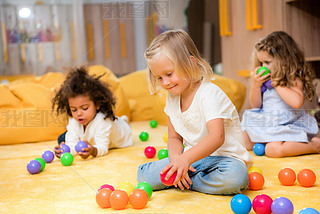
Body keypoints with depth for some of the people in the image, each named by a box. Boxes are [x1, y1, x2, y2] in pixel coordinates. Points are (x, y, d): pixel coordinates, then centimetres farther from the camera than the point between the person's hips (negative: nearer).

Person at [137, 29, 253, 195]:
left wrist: (186, 158, -47)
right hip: (193, 158, 4)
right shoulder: (172, 98, 4)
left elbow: (216, 137, -33)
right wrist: (176, 158, -15)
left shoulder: (209, 94, -20)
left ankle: (188, 182, -16)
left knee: (233, 177, -40)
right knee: (144, 175, -12)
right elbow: (174, 138, 8)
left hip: (224, 156, -4)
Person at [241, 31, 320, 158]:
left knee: (273, 150, -31)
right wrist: (256, 85, -7)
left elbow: (297, 102, -32)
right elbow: (256, 105, 10)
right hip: (265, 124, 7)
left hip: (286, 125, -7)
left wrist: (277, 84, -23)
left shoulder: (294, 79, -11)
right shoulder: (265, 80, 9)